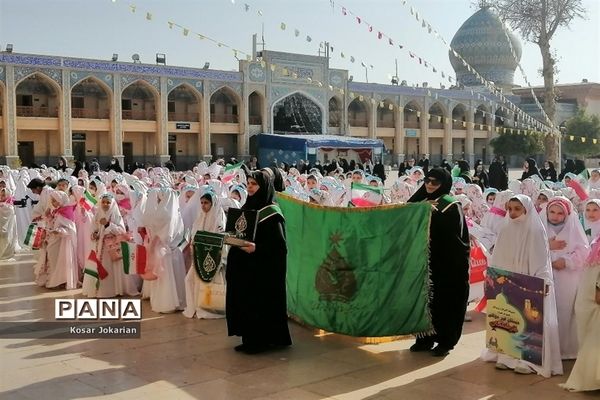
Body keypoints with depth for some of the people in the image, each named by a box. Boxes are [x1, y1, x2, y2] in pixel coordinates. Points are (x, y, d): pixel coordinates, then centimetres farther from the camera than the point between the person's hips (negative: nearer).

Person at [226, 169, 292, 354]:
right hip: (244, 268, 8)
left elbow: (279, 244, -18)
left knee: (261, 303, 0)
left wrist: (256, 248, -29)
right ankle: (249, 339, 21)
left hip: (263, 270, -8)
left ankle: (261, 340, 12)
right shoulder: (247, 208, 11)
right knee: (244, 302, 11)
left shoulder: (271, 213, -13)